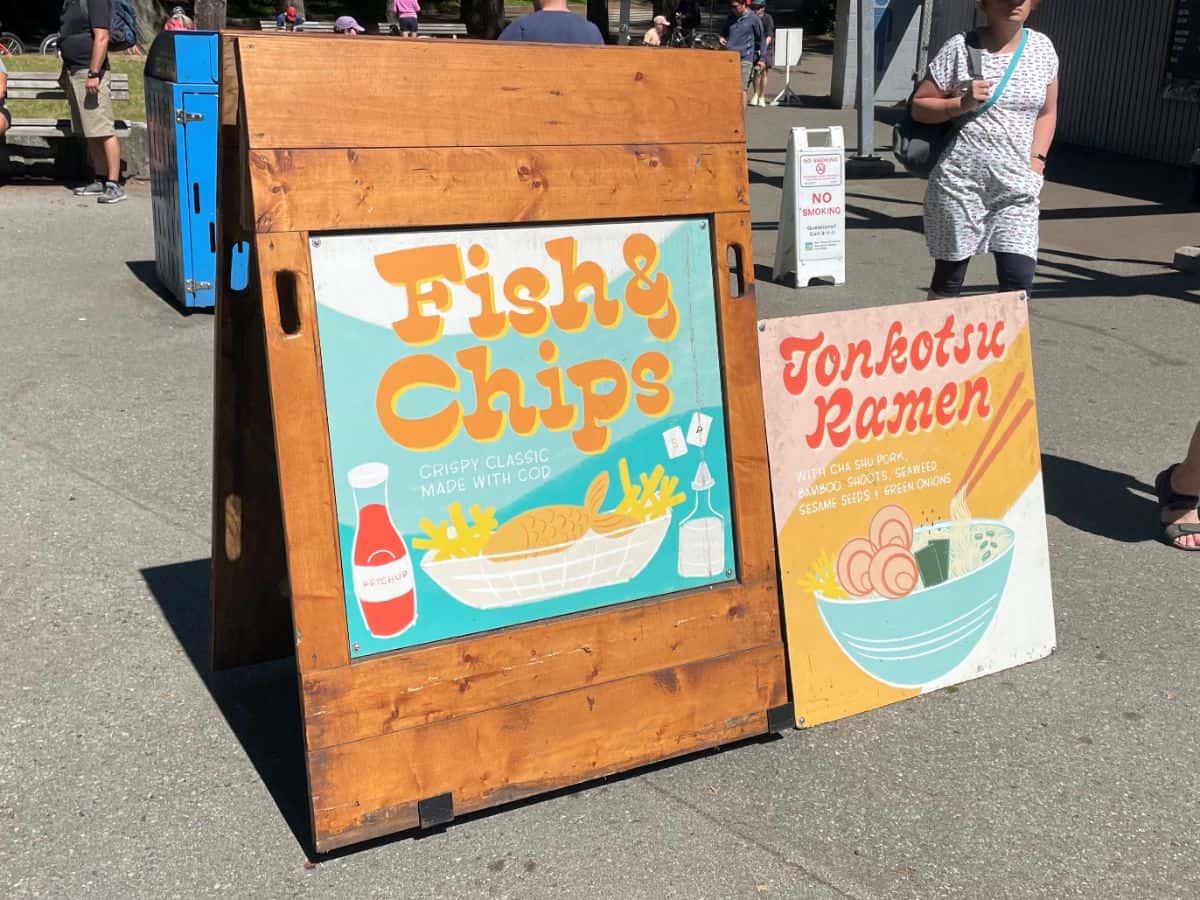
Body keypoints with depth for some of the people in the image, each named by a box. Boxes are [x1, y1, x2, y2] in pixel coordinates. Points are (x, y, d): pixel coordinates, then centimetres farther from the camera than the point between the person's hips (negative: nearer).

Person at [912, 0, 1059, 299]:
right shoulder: (960, 47, -4)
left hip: (1016, 185, 3)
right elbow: (919, 107, 1)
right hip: (959, 181, -3)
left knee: (1019, 280, -7)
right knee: (949, 278, 6)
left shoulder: (1042, 48, 6)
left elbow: (1047, 113, 16)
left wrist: (1037, 160, 3)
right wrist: (962, 103, -15)